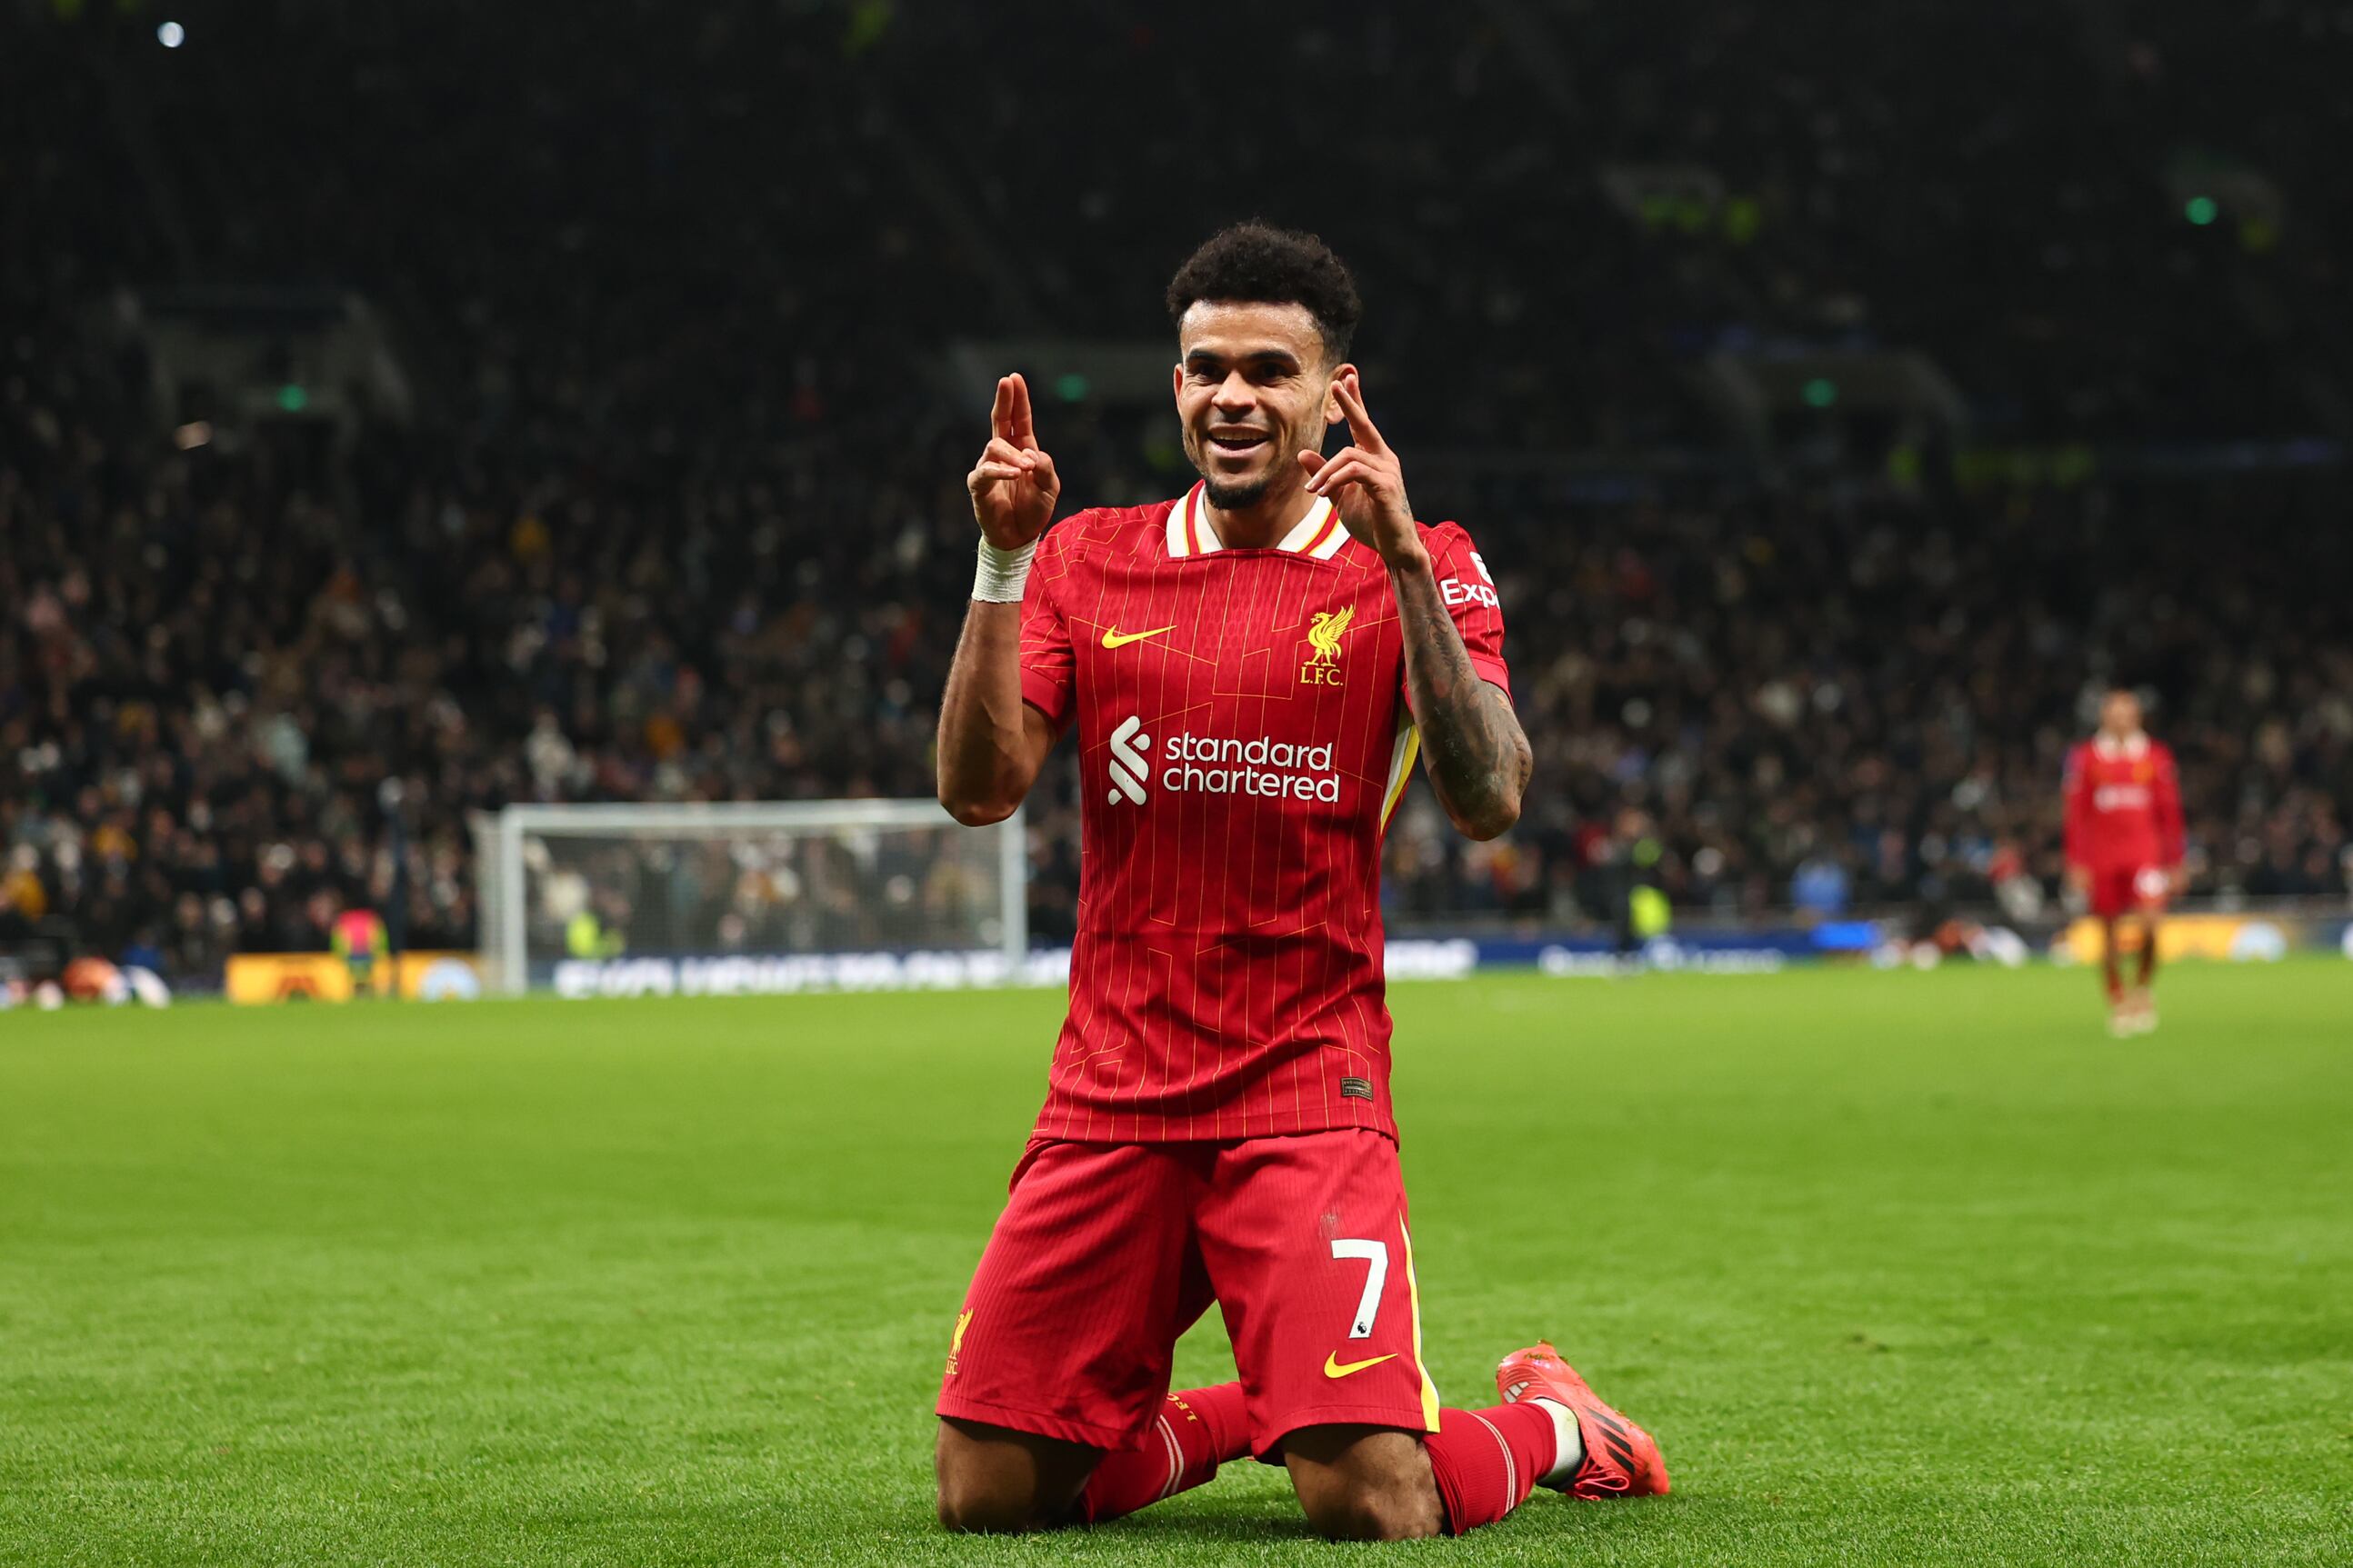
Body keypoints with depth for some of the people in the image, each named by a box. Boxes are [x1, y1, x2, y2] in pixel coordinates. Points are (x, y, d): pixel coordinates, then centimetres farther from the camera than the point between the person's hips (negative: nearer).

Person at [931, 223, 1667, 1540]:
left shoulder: (1415, 566, 2)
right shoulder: (1090, 560, 10)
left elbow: (1490, 802, -12)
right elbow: (980, 789, 0)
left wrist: (1402, 563, -20)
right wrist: (1002, 560, -11)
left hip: (1309, 1088, -3)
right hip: (1110, 1097, 3)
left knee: (1371, 1507, -17)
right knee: (989, 1493, -2)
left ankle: (1547, 1423, 18)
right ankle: (1226, 1419, 28)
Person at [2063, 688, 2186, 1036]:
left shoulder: (2156, 757, 6)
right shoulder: (2085, 758, 3)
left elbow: (2170, 812, 9)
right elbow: (2076, 814, 4)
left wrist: (2174, 863, 7)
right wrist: (2076, 864, -2)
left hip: (2145, 853, 0)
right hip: (2101, 859, 0)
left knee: (2149, 922, -19)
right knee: (2109, 935, 4)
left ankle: (2144, 987, 4)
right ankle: (2117, 1004, 18)